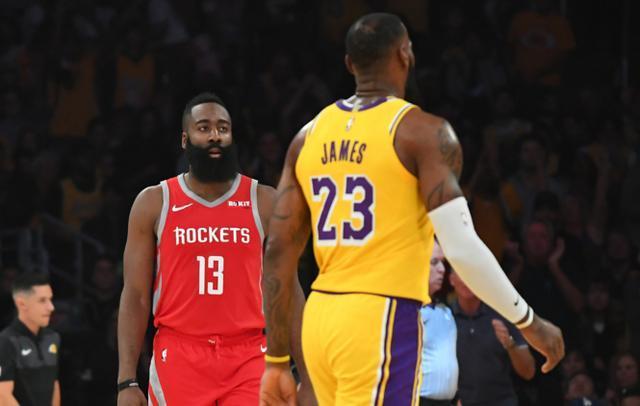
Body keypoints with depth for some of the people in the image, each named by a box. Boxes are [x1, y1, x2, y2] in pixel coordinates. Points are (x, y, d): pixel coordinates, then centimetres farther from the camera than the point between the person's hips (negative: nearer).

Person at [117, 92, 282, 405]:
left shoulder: (264, 202, 5)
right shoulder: (153, 203, 5)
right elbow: (135, 297, 3)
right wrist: (126, 381, -5)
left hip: (247, 358, 0)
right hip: (179, 357, 0)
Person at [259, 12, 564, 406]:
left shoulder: (309, 137, 11)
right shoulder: (423, 132, -7)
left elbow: (278, 253, 9)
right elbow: (462, 248, -14)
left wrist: (277, 359, 15)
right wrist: (530, 323, -2)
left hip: (320, 319, 7)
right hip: (384, 321, -7)